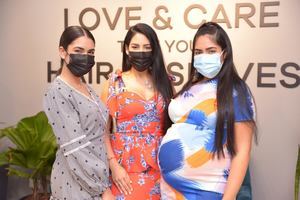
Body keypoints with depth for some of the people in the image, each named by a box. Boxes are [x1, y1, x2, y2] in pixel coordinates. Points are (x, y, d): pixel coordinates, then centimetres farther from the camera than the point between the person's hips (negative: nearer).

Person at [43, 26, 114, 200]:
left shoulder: (86, 87, 7)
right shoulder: (58, 92, -18)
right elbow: (76, 149, -22)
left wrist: (104, 182, 9)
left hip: (96, 175, 8)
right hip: (78, 182, -7)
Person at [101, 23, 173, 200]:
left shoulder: (164, 81, 5)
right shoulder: (114, 84, -1)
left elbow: (173, 123, 7)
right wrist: (114, 165, -10)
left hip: (159, 166, 2)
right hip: (126, 167, -2)